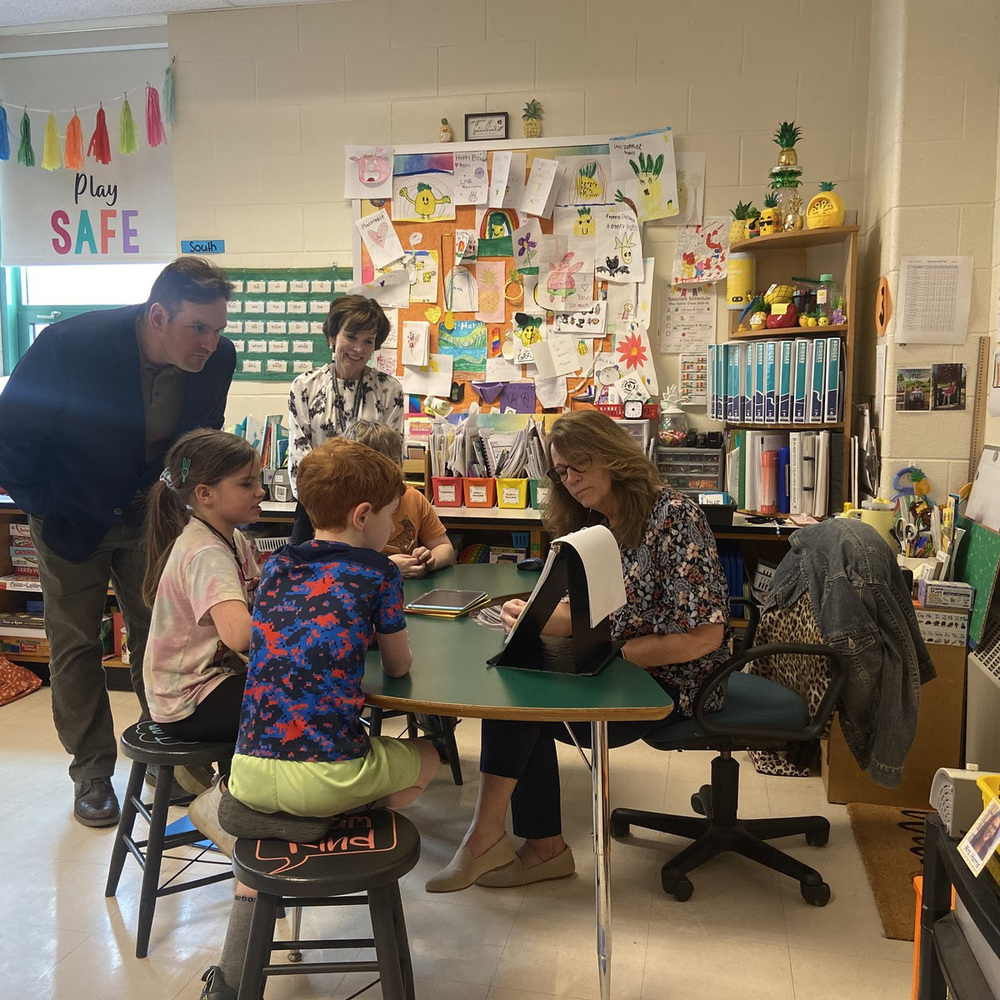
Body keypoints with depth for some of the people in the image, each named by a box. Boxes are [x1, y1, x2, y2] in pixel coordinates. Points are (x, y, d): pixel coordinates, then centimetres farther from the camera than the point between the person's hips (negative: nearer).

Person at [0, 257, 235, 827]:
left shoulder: (218, 359, -18)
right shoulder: (69, 346, -30)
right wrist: (48, 511, -10)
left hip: (151, 516, 3)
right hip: (72, 518, -3)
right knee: (76, 645, 6)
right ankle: (92, 773, 22)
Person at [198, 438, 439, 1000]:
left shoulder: (277, 565, 11)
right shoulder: (378, 572, -3)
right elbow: (400, 666, 9)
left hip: (251, 776, 4)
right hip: (329, 779, -4)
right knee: (427, 758, 25)